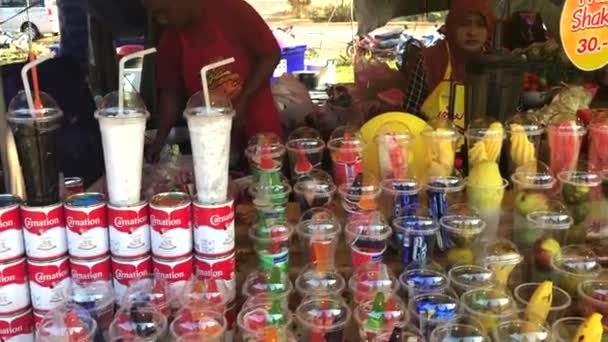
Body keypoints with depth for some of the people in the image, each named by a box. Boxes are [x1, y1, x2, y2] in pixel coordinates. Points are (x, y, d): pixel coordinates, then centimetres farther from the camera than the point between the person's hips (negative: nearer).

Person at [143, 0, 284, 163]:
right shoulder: (169, 41, -2)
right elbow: (171, 91, 5)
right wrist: (160, 139, -7)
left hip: (258, 124, -2)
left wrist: (243, 102, -18)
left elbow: (271, 55, -11)